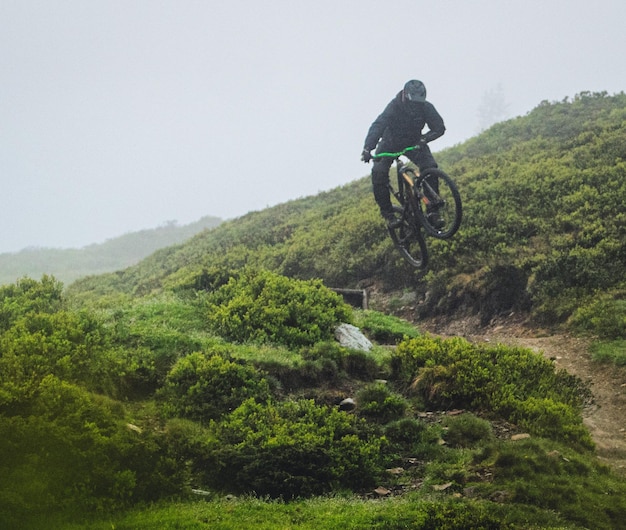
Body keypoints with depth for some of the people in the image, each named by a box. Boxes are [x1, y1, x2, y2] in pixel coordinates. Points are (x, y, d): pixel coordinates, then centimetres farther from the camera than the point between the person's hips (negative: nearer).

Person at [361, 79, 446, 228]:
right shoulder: (394, 106, -30)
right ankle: (388, 213, -14)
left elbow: (439, 127, -19)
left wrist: (424, 139, -39)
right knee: (378, 172, -24)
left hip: (414, 143, 2)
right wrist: (367, 149, -55)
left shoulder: (426, 107, -21)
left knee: (430, 167, -24)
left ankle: (433, 209, -15)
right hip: (390, 143, -1)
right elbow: (378, 126, -40)